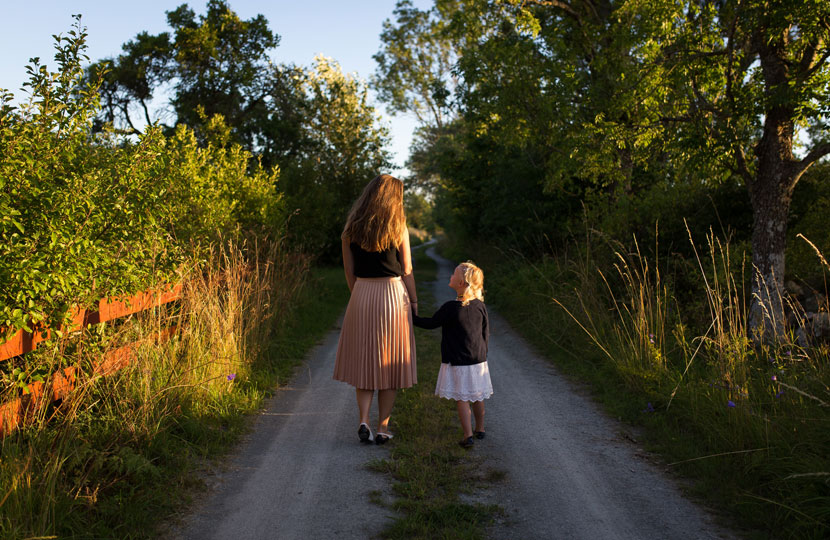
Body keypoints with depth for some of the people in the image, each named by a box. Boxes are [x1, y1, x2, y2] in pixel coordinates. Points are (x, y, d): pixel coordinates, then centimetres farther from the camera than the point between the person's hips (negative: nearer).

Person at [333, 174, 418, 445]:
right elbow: (407, 270, -4)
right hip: (393, 294, -2)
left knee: (364, 361, 14)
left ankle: (364, 420, 2)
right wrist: (414, 301, 6)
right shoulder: (398, 228, -6)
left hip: (361, 295, 2)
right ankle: (383, 428, 12)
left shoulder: (351, 228, 2)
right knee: (390, 364, 8)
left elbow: (349, 270, 5)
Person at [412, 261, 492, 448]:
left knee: (461, 399, 2)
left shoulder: (451, 308, -18)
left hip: (457, 362, -5)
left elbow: (431, 323, -8)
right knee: (477, 396, 18)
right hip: (478, 361, 5)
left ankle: (468, 435, 0)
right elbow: (486, 332, 7)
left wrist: (411, 317, 5)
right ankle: (480, 429, 32)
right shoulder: (480, 306, -2)